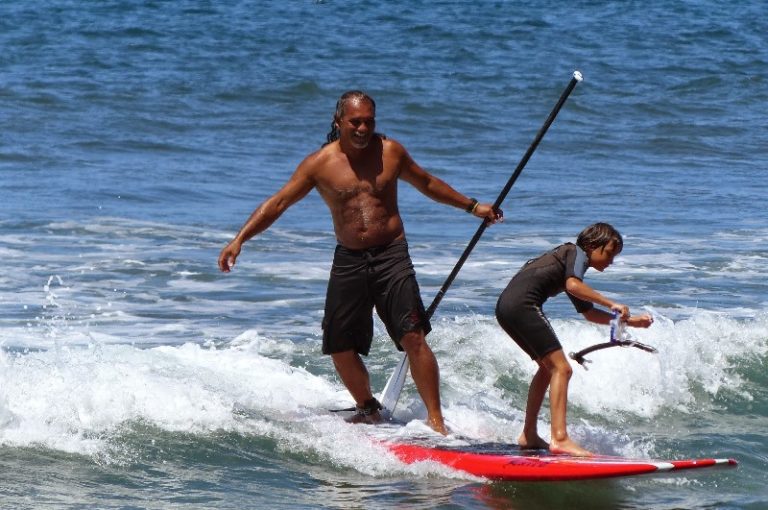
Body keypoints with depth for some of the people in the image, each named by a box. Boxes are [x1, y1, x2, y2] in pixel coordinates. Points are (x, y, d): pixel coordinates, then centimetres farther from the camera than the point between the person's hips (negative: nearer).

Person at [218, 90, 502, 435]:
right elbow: (277, 204, -1)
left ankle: (436, 420, -11)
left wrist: (472, 207, 25)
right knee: (340, 347, 3)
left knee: (413, 338, -14)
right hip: (348, 261, 1)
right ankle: (368, 410, 27)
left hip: (391, 255, -1)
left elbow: (427, 184, 20)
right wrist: (239, 240, -10)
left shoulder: (390, 152, 3)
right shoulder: (320, 163, -2)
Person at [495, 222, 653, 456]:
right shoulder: (576, 252, 4)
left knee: (548, 366, 23)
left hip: (506, 307, 10)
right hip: (522, 304, -10)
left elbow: (589, 313, 33)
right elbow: (573, 285, -18)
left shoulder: (568, 259, 31)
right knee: (561, 368, -13)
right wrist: (611, 304, -16)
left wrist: (628, 320, 27)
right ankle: (560, 439, -23)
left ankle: (529, 435, 26)